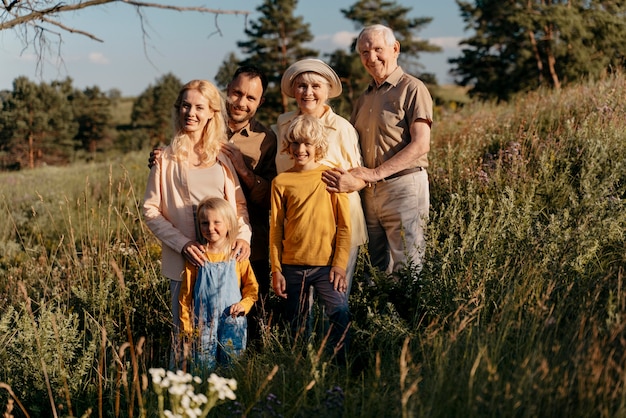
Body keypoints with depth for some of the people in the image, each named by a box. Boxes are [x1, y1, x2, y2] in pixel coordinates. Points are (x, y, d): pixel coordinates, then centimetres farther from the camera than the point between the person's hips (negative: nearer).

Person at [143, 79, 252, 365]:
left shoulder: (222, 155, 8)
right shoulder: (167, 157, 0)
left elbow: (239, 202, 13)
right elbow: (150, 210, -2)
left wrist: (243, 236, -6)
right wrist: (182, 244, -13)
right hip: (185, 261, -3)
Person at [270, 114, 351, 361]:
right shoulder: (281, 181, 4)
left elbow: (344, 226, 1)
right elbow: (275, 229, 6)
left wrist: (340, 264, -7)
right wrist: (276, 269, 2)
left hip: (326, 264, -2)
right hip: (292, 266, 2)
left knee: (340, 314, -16)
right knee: (296, 326, 10)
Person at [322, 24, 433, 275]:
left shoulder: (412, 89, -3)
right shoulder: (363, 99, 18)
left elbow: (420, 145, -13)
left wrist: (372, 174, -17)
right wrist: (351, 177, -7)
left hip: (403, 186, -6)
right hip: (369, 193, 6)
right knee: (378, 270, 10)